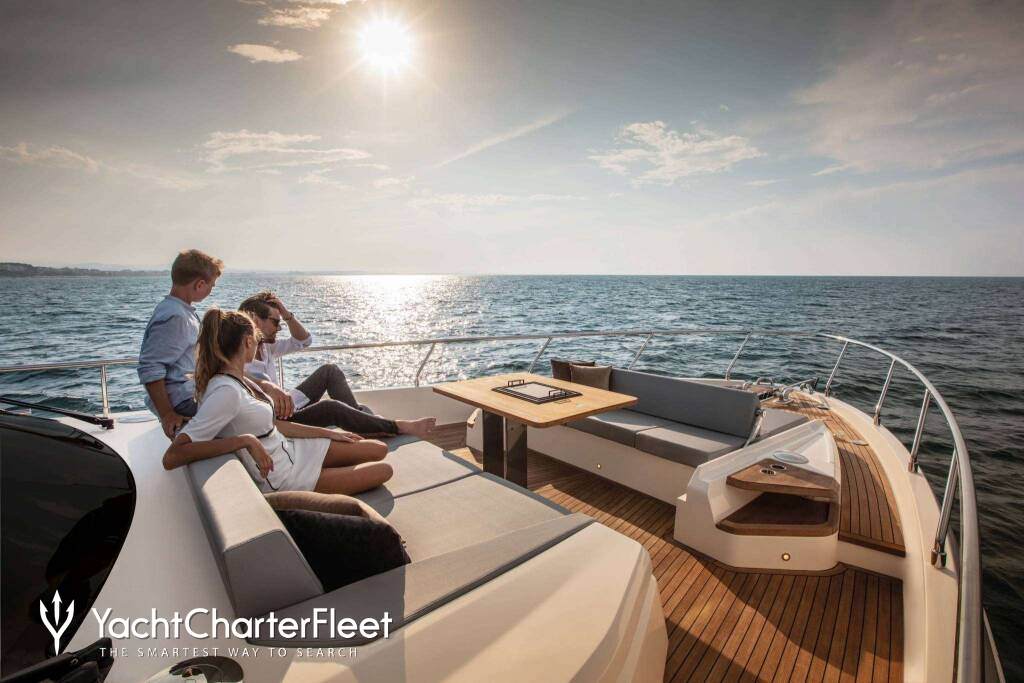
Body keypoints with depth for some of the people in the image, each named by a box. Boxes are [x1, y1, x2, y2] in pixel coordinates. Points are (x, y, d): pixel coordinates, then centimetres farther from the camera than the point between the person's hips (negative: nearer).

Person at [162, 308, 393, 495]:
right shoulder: (225, 391, -28)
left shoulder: (239, 380, 1)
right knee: (382, 471, -4)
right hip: (283, 479, -8)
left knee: (379, 449, 8)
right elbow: (171, 457, -34)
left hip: (287, 448, 8)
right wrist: (245, 440, -36)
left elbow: (273, 425, 8)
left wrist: (330, 433, 11)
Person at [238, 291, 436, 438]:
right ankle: (400, 427, -24)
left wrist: (287, 315, -5)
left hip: (288, 405, 10)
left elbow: (303, 340, 12)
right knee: (330, 407, -32)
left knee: (329, 370, 5)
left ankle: (361, 419, -6)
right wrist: (267, 385, -63)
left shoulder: (266, 346, 5)